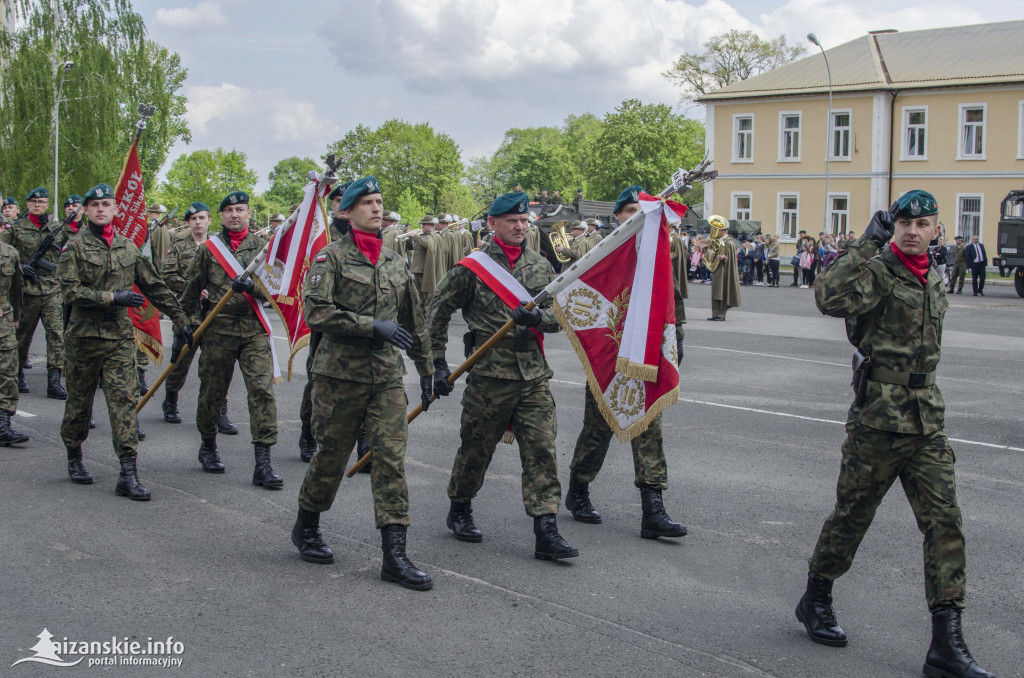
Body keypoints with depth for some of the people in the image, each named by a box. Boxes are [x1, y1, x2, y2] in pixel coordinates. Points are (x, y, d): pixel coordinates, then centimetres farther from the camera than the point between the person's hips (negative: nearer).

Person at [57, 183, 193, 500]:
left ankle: (128, 474, -12)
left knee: (124, 400, -8)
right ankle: (74, 458, 33)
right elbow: (70, 291, -13)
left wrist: (181, 321, 15)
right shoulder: (75, 247, -1)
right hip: (83, 336, -2)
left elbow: (156, 288, 16)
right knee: (79, 402, 10)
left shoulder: (128, 248, 10)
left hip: (120, 335, 2)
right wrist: (113, 297, -18)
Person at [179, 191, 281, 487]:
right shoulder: (208, 248, 7)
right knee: (212, 392, 9)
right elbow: (192, 289, 16)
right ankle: (208, 448, 33)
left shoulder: (261, 247, 7)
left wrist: (251, 286, -20)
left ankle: (262, 464, -11)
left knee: (262, 390, -10)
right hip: (218, 330, 1)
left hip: (254, 331, 0)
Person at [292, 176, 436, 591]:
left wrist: (426, 369, 21)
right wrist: (373, 326, -21)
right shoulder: (331, 257, -4)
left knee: (392, 457, -5)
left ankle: (394, 555, -4)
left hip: (388, 374, 4)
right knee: (332, 454, 7)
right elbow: (316, 312, -17)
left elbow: (414, 321, 21)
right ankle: (306, 527, 32)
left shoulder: (395, 262, 13)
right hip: (341, 373, -4)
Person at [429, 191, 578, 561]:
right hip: (488, 376, -3)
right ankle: (459, 511, 31)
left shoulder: (540, 266, 11)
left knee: (542, 450, -4)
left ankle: (546, 532, -4)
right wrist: (438, 364, 0)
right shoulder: (471, 268, -2)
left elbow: (561, 313, 8)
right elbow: (437, 313, 3)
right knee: (475, 449, 8)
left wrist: (538, 317, -15)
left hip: (534, 376, 3)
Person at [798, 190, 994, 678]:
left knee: (944, 522, -2)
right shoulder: (877, 272, -10)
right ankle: (816, 601, 30)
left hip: (928, 423, 6)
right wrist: (868, 243, -30)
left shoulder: (933, 284, 14)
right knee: (852, 515, 7)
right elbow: (830, 297, -32)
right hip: (878, 418, -6)